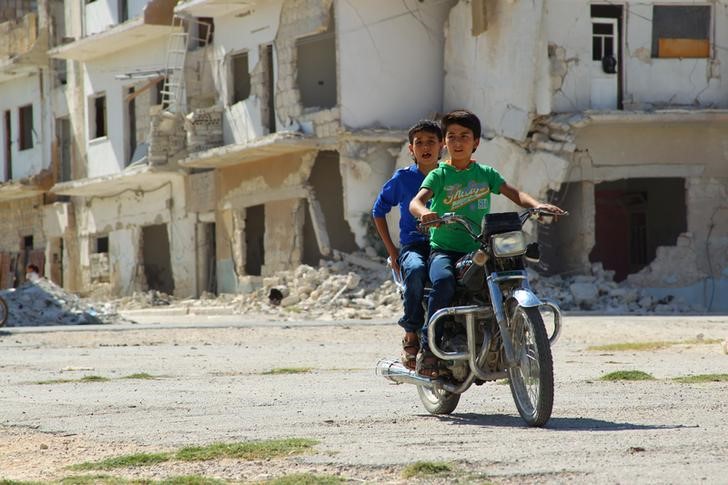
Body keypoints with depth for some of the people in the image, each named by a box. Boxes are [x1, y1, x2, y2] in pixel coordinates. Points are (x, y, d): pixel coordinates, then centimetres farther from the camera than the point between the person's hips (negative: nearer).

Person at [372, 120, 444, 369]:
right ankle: (411, 336, -28)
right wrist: (391, 250, 9)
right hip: (413, 245, -1)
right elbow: (378, 210, 16)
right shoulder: (402, 178, 7)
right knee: (415, 270, -39)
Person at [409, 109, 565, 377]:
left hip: (478, 250, 4)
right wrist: (424, 212, -38)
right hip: (444, 249, -4)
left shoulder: (485, 173, 13)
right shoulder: (440, 175, 2)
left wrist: (537, 205, -18)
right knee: (443, 282, -34)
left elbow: (513, 193, 3)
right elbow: (416, 201, -13)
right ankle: (427, 348, -26)